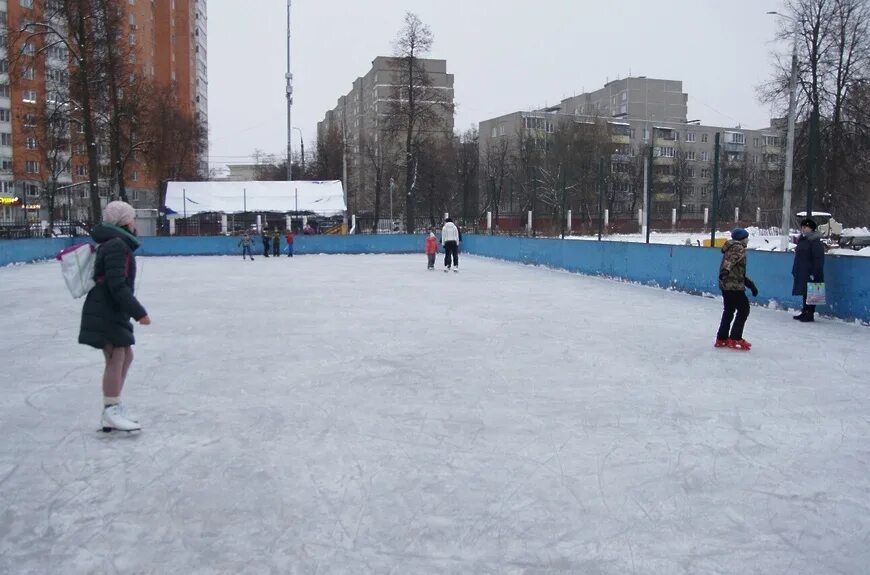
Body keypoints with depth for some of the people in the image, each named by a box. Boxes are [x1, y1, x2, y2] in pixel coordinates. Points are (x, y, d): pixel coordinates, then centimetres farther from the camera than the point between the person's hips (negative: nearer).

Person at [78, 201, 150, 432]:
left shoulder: (113, 244, 17)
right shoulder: (117, 246, -16)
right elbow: (118, 286, -24)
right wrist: (139, 312, -22)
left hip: (111, 311, 11)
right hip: (105, 313, -11)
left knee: (126, 356, 16)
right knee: (116, 359, -8)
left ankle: (114, 407, 25)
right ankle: (111, 414, -1)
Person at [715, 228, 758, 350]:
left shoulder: (734, 248, 23)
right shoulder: (739, 248, -9)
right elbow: (731, 260, -30)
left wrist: (750, 284, 29)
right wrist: (725, 270, -49)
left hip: (726, 285, 10)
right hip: (734, 286, -10)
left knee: (729, 311, 16)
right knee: (744, 309, -2)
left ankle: (722, 338, 21)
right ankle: (735, 339, -1)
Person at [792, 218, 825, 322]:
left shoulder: (815, 241, -13)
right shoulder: (802, 240, 15)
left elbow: (818, 259, -18)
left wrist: (814, 273, -22)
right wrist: (795, 271, 21)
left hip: (810, 273, -9)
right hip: (802, 273, 9)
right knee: (805, 293, 14)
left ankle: (810, 314, -1)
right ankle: (805, 312, 21)